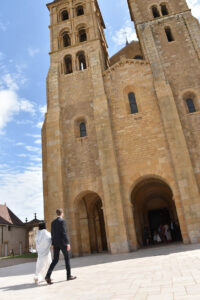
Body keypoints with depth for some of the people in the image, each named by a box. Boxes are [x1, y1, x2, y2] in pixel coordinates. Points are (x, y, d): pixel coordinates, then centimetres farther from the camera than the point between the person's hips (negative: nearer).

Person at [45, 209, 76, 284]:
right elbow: (64, 233, -18)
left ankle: (48, 275, -11)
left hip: (55, 243, 6)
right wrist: (68, 243, -18)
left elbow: (52, 234, 16)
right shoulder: (62, 221, -11)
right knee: (67, 258, 7)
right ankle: (69, 275, 13)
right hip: (62, 242, -6)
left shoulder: (53, 222, 13)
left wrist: (53, 244, 22)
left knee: (55, 260, 5)